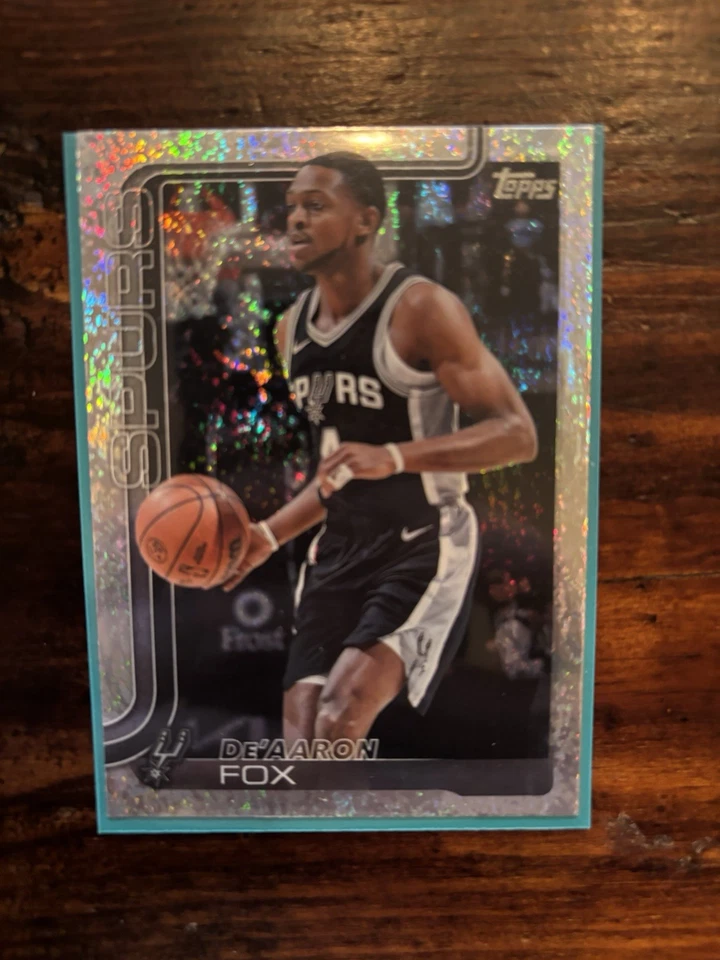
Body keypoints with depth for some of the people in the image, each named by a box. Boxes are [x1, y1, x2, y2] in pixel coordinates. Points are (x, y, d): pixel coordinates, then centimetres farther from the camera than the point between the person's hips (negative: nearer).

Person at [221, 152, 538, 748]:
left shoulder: (420, 309, -13)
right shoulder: (292, 328, 9)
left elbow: (518, 434, -18)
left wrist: (394, 457, -29)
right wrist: (270, 536, 10)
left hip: (426, 547, -7)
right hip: (339, 549, 7)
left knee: (340, 718, -20)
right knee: (300, 738, 5)